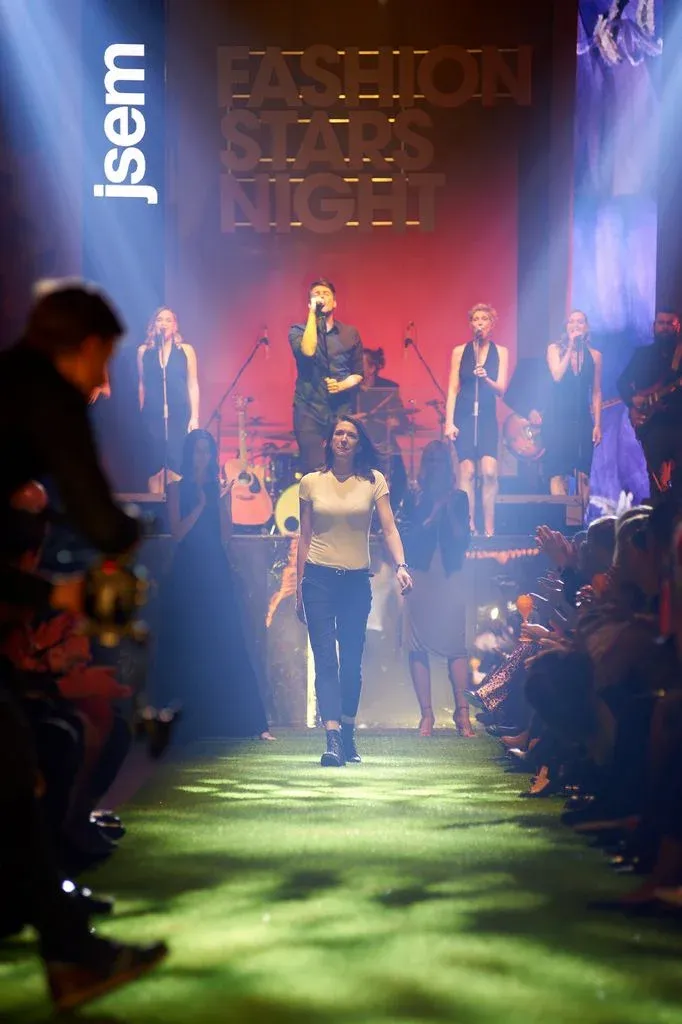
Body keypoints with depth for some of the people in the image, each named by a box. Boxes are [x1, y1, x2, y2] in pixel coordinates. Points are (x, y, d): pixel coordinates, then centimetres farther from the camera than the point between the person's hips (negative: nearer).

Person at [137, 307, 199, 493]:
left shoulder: (186, 350, 5)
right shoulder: (144, 351, 8)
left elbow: (192, 385, 5)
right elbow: (141, 385, 10)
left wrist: (194, 417, -1)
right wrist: (140, 415, 5)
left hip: (179, 414, -1)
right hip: (152, 415, 1)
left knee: (177, 463, -8)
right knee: (155, 463, 0)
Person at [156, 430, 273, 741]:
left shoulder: (219, 487, 9)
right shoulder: (177, 488, 5)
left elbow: (225, 534, 1)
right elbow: (177, 533, -5)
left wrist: (221, 500, -10)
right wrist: (201, 504, -13)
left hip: (216, 573, 1)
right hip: (187, 573, -1)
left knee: (228, 647, -4)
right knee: (186, 648, 0)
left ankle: (253, 723, -7)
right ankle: (189, 721, 7)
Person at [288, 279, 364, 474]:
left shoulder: (349, 333, 10)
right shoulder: (298, 331, 4)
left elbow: (358, 373, 12)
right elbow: (307, 351, -18)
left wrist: (342, 385, -9)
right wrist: (312, 314, -15)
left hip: (343, 410, 2)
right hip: (309, 409, -2)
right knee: (313, 469, -8)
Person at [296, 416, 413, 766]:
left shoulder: (373, 481, 2)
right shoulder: (311, 482, 4)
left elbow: (389, 528, -6)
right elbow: (304, 537, 8)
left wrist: (400, 566, -22)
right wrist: (299, 585, 7)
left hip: (357, 580, 1)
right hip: (319, 578, -1)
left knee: (352, 661, 7)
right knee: (326, 659, -10)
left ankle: (348, 735, 21)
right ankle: (333, 739, -19)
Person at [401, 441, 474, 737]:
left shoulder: (459, 498, 12)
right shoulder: (413, 499, 11)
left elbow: (463, 538, 3)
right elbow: (408, 537, 1)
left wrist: (449, 510, -5)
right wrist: (432, 516, -7)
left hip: (450, 579, 0)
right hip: (420, 579, 0)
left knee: (456, 645, -10)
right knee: (418, 646, -4)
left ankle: (462, 711, -13)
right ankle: (426, 714, -2)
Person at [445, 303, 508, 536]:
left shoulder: (501, 352, 7)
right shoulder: (460, 352, 6)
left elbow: (501, 390, 2)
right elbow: (453, 389, 3)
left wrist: (486, 379, -19)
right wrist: (449, 422, -5)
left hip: (487, 417, 0)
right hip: (464, 416, 0)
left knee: (489, 471, -14)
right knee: (467, 471, -8)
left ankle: (489, 528, -8)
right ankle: (469, 528, -5)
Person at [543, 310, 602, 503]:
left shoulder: (594, 355, 7)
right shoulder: (555, 349, 2)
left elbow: (596, 392, 9)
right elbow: (557, 376, -15)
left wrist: (597, 424, 3)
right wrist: (570, 347, -14)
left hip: (582, 419, 2)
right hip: (557, 418, -2)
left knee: (582, 474, -2)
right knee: (558, 472, -8)